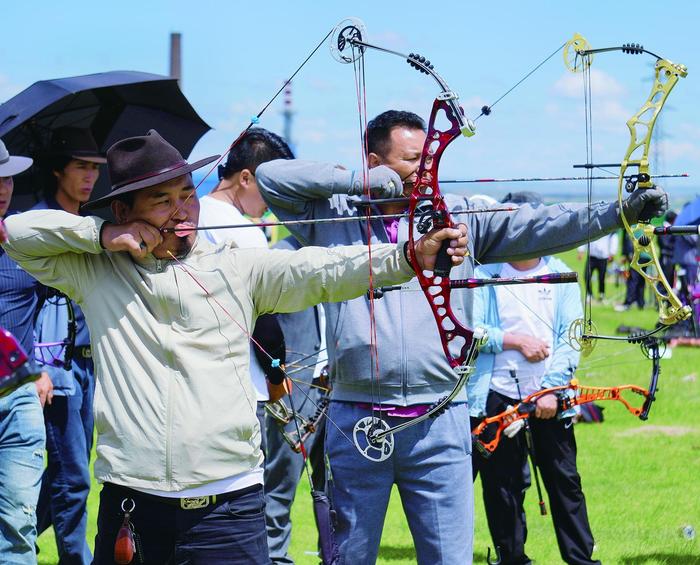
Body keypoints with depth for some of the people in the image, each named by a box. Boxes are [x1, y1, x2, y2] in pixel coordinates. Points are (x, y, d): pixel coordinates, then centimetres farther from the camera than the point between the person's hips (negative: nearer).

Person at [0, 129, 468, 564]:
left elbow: (322, 270, -6)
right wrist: (101, 234, -2)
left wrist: (410, 257, -21)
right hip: (129, 504, 0)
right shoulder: (96, 273, 8)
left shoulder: (236, 269, 7)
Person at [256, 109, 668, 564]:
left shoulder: (461, 217, 8)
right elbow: (270, 177, 2)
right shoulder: (335, 217, 6)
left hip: (441, 424, 1)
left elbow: (537, 226, -1)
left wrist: (618, 212, -13)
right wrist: (354, 181, -4)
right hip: (356, 421, -1)